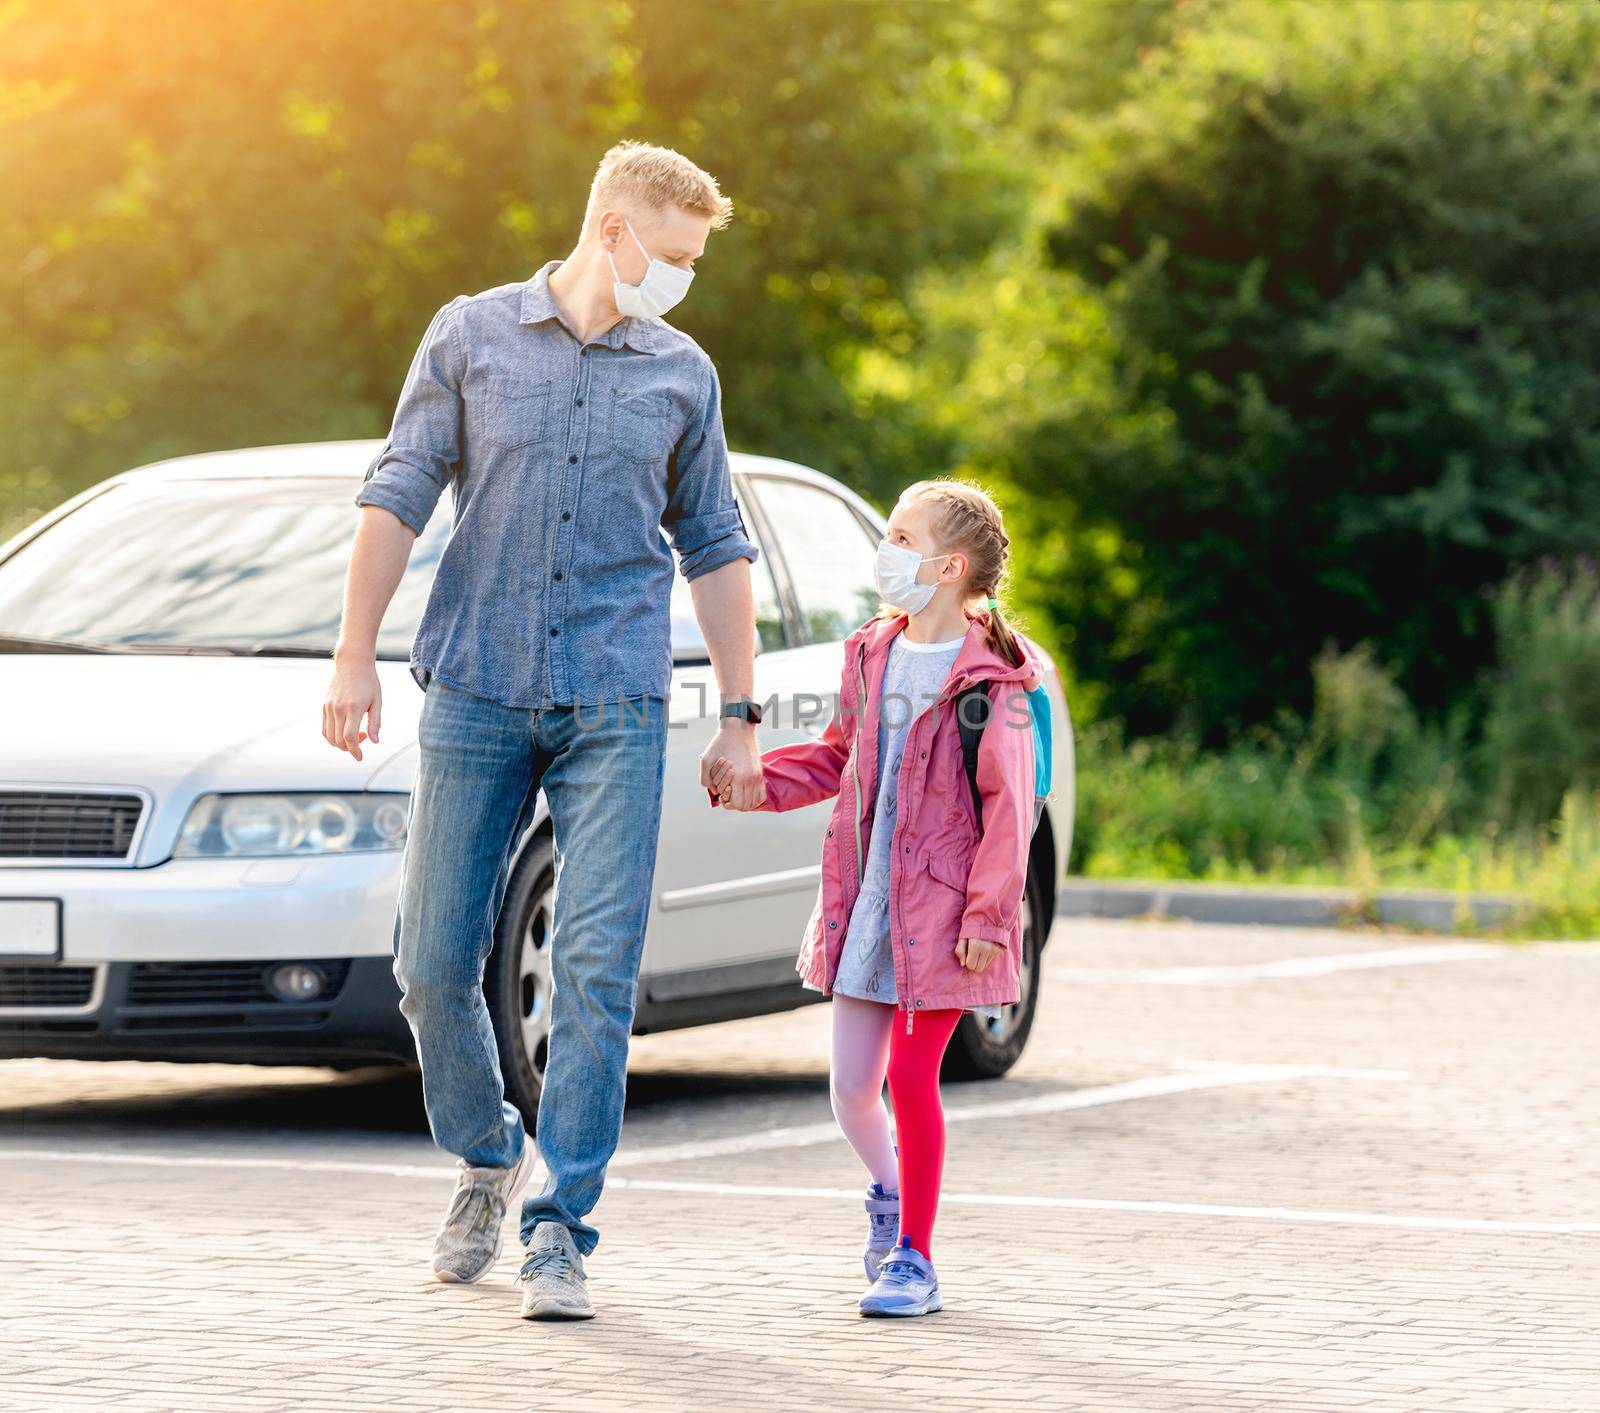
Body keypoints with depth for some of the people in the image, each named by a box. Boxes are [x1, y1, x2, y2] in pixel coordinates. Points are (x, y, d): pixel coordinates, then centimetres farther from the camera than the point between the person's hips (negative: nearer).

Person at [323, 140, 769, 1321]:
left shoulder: (682, 375, 9)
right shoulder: (472, 337, 5)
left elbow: (715, 548, 14)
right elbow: (399, 496, 6)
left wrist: (740, 715, 10)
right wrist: (356, 656, 0)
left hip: (616, 705, 0)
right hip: (475, 692, 0)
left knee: (598, 972, -9)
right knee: (434, 960, 0)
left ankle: (561, 1232, -4)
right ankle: (488, 1157, 26)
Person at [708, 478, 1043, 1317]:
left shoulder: (992, 680, -11)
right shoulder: (871, 656, 9)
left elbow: (1008, 807, -12)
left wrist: (987, 915, -15)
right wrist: (758, 782, 5)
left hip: (938, 909, -6)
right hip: (863, 901, 6)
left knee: (912, 1078, -5)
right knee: (850, 1083, 9)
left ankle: (913, 1259, 5)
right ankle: (889, 1193, 38)